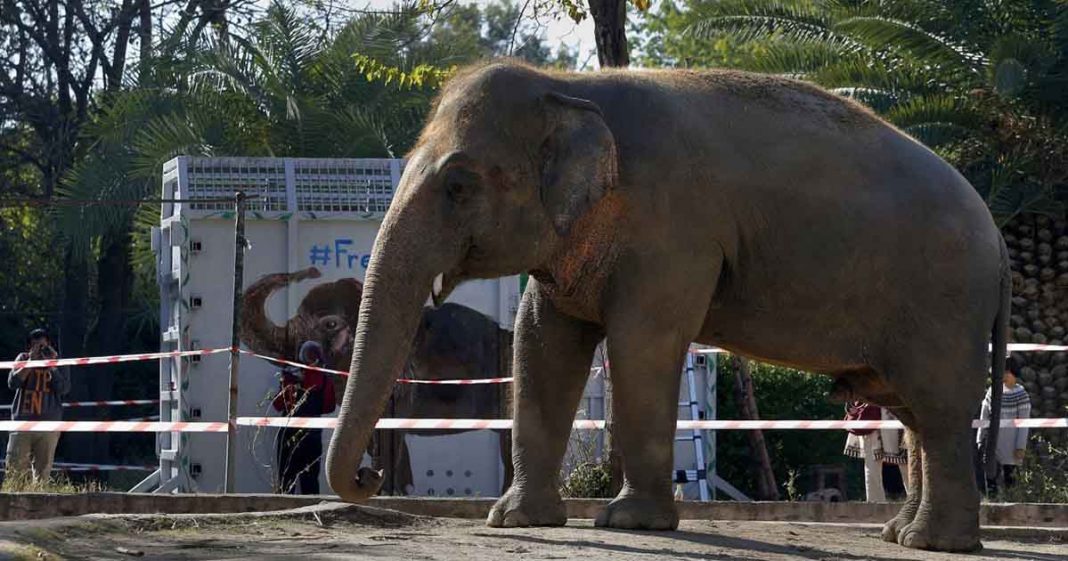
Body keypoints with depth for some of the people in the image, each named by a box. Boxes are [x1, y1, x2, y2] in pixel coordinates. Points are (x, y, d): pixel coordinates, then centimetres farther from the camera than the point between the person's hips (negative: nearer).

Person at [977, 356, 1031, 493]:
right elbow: (984, 416, 11)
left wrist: (1021, 447, -12)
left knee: (1008, 477, -1)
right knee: (990, 477, -1)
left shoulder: (1021, 395, -6)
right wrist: (981, 439, 8)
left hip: (1010, 444, -4)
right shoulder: (993, 391, 7)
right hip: (993, 443, 4)